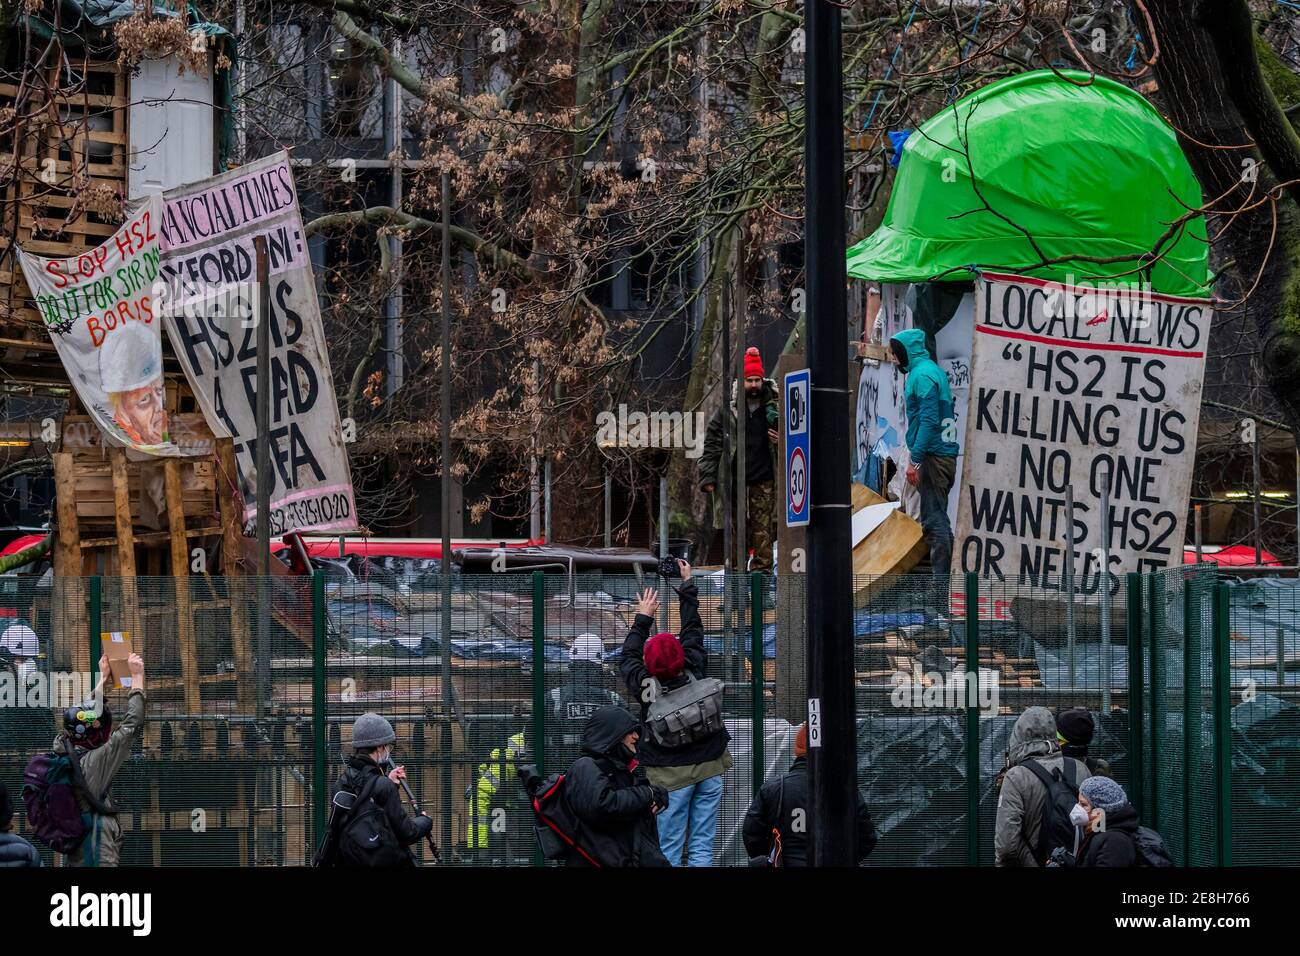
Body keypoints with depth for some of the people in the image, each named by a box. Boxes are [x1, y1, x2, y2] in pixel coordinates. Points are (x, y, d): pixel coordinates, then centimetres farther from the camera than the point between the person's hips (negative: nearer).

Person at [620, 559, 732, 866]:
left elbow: (628, 657, 11)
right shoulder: (695, 672, -6)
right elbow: (693, 632, 10)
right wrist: (688, 585, 23)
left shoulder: (645, 685, -11)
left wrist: (643, 618, 22)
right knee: (702, 846, 3)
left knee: (668, 849, -1)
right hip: (709, 767, 2)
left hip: (671, 773, -2)